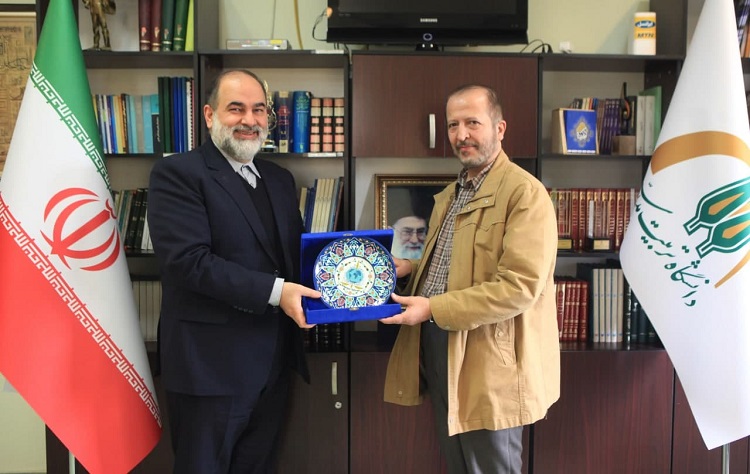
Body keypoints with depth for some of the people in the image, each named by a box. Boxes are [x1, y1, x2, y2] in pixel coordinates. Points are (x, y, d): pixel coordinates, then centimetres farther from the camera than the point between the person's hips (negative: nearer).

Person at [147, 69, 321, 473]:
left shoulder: (280, 179, 13)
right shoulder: (176, 173, -9)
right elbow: (189, 261, -20)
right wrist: (274, 291, -22)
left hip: (273, 363, 7)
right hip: (212, 363, -6)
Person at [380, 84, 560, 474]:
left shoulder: (525, 193, -15)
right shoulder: (450, 194, 14)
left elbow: (519, 287, -23)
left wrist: (433, 309, -23)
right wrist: (411, 268, 4)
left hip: (488, 362, -8)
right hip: (437, 350, 8)